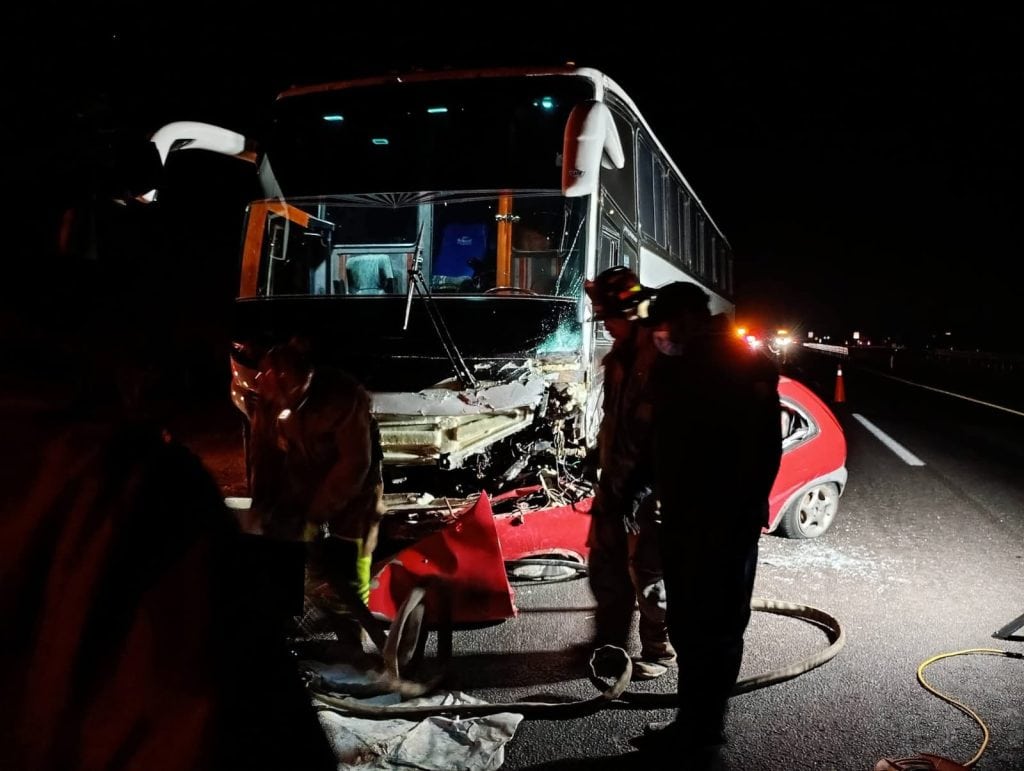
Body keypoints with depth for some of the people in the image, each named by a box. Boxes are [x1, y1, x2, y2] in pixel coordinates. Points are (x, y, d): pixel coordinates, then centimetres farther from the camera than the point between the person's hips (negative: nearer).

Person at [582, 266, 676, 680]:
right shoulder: (621, 354, 11)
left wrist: (641, 487, -21)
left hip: (647, 485, -9)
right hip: (615, 477, 9)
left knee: (647, 573, 4)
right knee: (604, 566, 17)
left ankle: (659, 650, 21)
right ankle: (610, 640, 34)